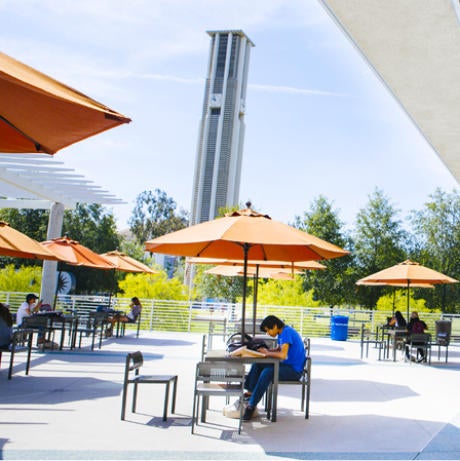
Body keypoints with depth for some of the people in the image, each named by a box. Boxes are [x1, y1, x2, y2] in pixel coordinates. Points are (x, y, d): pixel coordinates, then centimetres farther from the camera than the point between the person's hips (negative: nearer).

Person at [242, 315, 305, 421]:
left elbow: (283, 355, -29)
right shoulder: (282, 332, 10)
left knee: (267, 372, -30)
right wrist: (266, 350, 2)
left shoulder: (287, 332, -20)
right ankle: (249, 393, -2)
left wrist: (267, 353, -14)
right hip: (286, 365, 10)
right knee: (257, 364, 2)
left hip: (294, 370, -10)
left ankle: (251, 405, -26)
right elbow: (279, 349, 21)